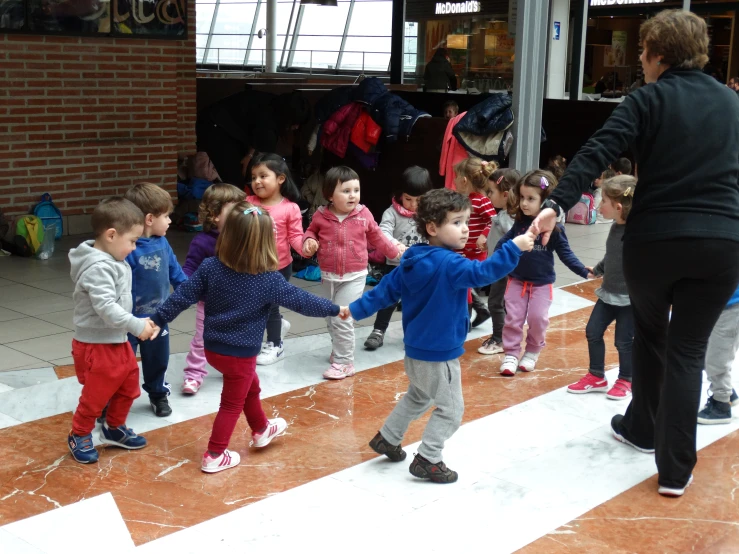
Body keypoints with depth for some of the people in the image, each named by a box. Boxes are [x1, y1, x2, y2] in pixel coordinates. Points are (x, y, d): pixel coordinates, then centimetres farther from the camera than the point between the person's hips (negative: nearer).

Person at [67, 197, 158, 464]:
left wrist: (139, 323, 13)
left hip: (117, 341, 10)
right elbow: (106, 307, -33)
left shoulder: (113, 260, 5)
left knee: (128, 387, 20)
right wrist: (137, 326, -29)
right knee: (96, 394, 5)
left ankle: (114, 429, 37)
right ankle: (79, 436, 25)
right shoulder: (98, 268, -26)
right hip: (96, 346, -10)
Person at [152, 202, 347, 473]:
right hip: (240, 354, -5)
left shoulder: (210, 267, -10)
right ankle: (214, 456, 18)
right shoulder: (269, 280, -18)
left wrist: (157, 320, 1)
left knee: (251, 387, 28)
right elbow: (301, 301, -10)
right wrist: (335, 309, 3)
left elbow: (182, 297, -8)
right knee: (232, 403, 12)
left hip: (213, 348, 5)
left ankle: (261, 430, 47)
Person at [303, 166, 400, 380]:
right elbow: (311, 231, 12)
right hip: (328, 276, 3)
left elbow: (377, 236, 8)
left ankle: (344, 362, 1)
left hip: (354, 277, -3)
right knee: (331, 318, 18)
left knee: (342, 319, -11)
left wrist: (395, 252, 14)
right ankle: (339, 349, 42)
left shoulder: (364, 215, -8)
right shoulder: (321, 216, -8)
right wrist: (309, 241, -10)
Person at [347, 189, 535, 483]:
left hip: (417, 349, 9)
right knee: (451, 409, 6)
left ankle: (387, 438, 40)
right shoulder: (448, 264, -25)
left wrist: (356, 310, 14)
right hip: (439, 354, -9)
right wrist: (514, 249, -40)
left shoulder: (412, 261, 3)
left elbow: (387, 289, 6)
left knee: (418, 397, 30)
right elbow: (481, 272, -38)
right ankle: (427, 460, 12)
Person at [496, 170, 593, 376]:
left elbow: (565, 253, -8)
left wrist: (584, 272, -14)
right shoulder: (519, 222, -7)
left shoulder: (555, 227, -14)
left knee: (538, 320, 3)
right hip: (517, 280, 2)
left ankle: (532, 353, 24)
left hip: (542, 283, -2)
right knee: (513, 318, 3)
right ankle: (511, 355, 12)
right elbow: (505, 242, 7)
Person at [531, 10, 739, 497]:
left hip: (655, 239, -2)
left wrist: (557, 205, -23)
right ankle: (675, 468, 4)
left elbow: (598, 154, -16)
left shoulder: (649, 99, -2)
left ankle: (643, 428, 38)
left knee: (650, 333, 22)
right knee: (688, 348, 7)